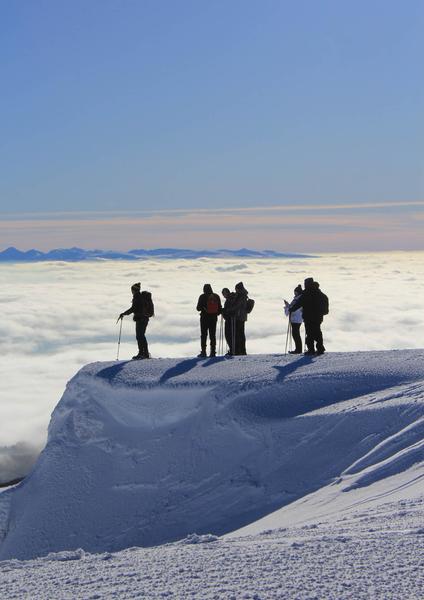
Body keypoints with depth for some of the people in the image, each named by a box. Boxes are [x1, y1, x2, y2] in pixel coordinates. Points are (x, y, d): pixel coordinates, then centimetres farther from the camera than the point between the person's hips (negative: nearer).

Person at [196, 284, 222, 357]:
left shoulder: (202, 297, -9)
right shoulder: (216, 296, 3)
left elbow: (198, 308, -6)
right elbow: (220, 308, 6)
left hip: (204, 317, -3)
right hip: (214, 318, 3)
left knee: (204, 335, 3)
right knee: (213, 335, 9)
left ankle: (203, 352, -2)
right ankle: (213, 352, 5)